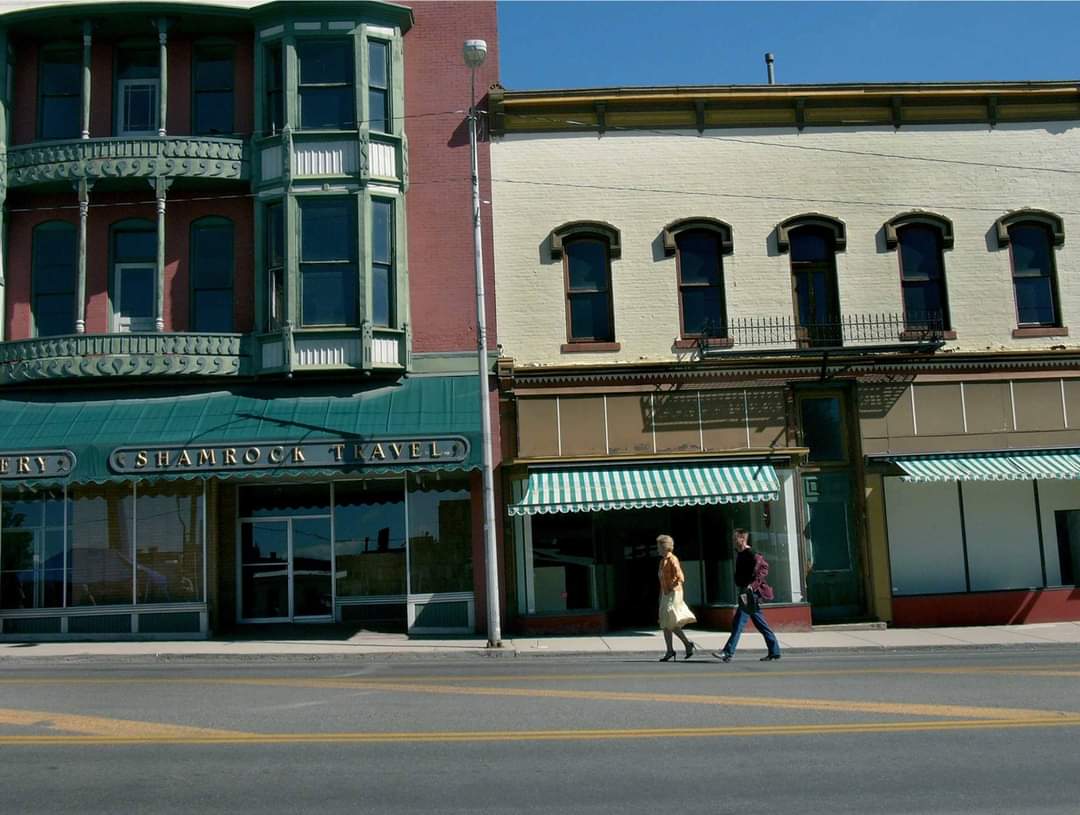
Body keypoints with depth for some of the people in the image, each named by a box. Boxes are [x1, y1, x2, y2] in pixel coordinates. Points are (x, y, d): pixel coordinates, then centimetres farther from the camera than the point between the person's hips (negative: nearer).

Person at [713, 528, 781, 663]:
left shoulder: (750, 554, -15)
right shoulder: (740, 554, 15)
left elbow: (763, 567, -21)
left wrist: (753, 584, -24)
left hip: (749, 593, -10)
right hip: (745, 592, 10)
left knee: (738, 623, -10)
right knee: (760, 623, 13)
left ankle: (728, 653, -10)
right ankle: (774, 651, 18)